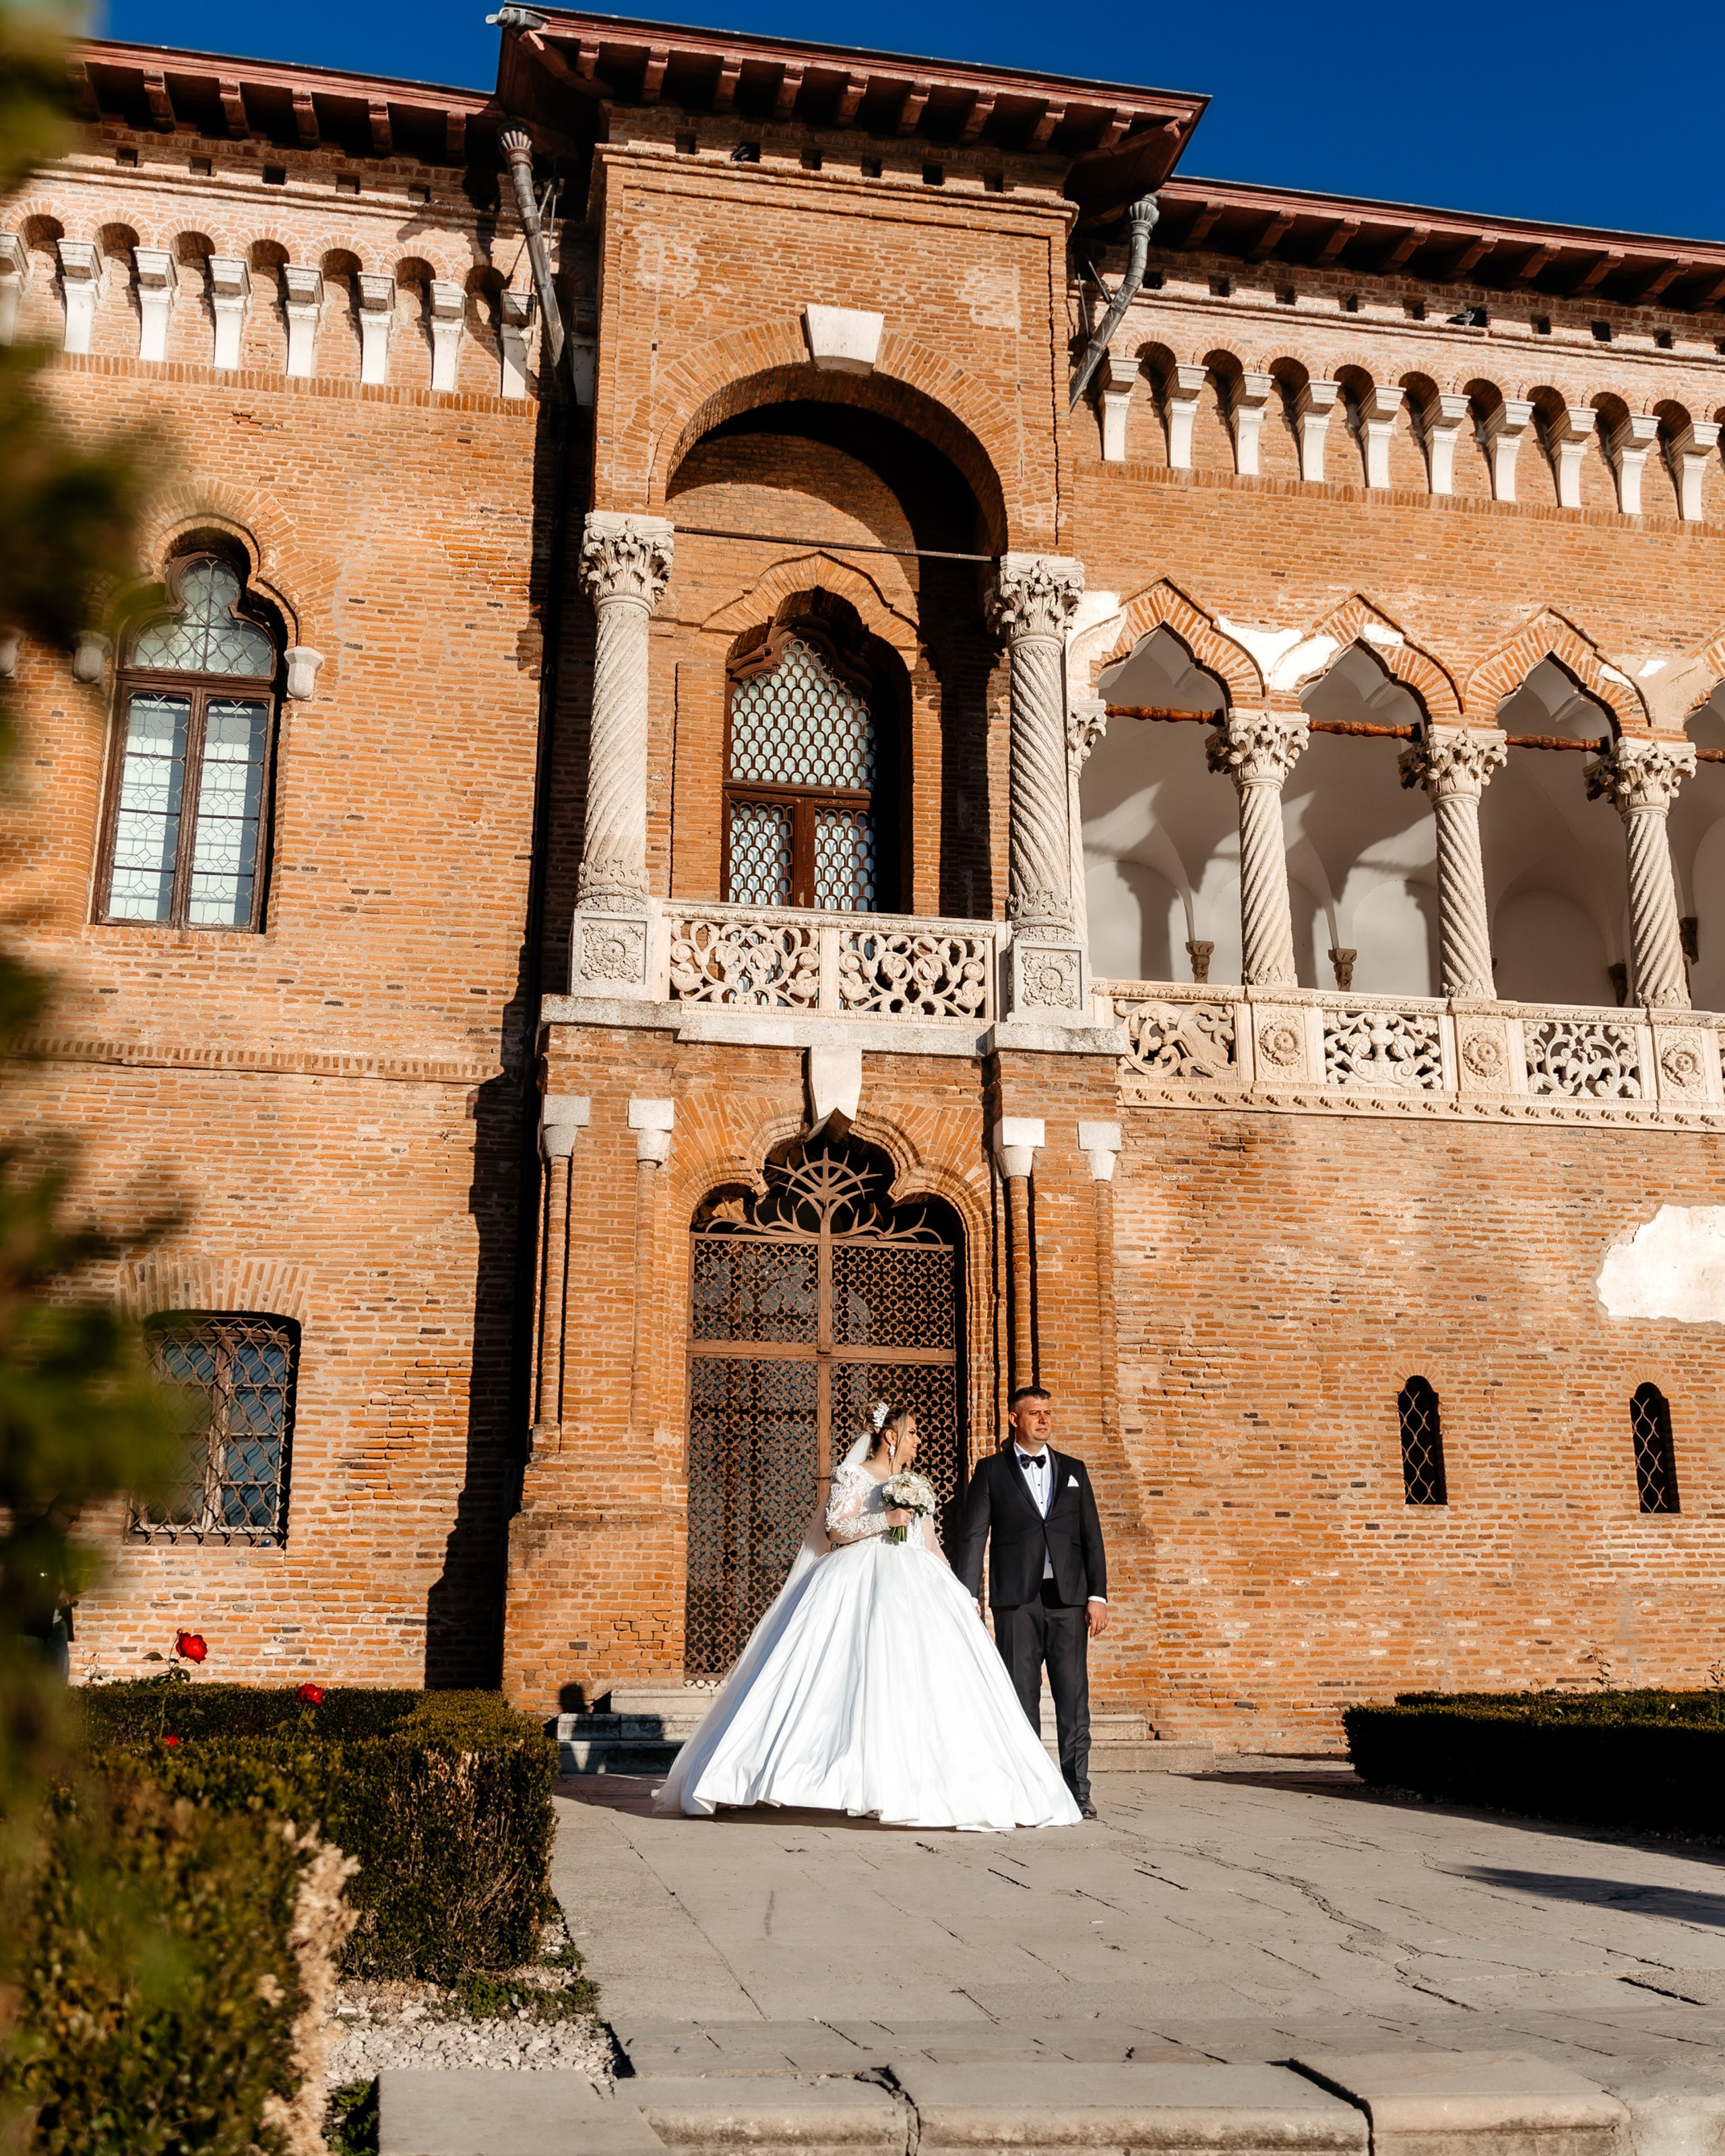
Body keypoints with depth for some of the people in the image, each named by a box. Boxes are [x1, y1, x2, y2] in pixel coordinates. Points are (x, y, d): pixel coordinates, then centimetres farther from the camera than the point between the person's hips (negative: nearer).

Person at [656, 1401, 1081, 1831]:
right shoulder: (855, 1477, 3)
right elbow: (836, 1528, -7)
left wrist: (958, 1591, 13)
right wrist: (885, 1519, -17)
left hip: (914, 1587, 6)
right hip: (863, 1586, -6)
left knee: (923, 1675, -5)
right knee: (871, 1672, -15)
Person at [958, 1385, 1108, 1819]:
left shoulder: (1073, 1470, 14)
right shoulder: (992, 1471, 7)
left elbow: (1091, 1536, 11)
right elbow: (973, 1537, 3)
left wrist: (1097, 1595, 2)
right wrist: (970, 1599, -6)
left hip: (1068, 1597, 2)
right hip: (1016, 1599, -2)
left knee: (1074, 1697, -1)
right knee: (1021, 1698, 2)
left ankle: (1077, 1791, 5)